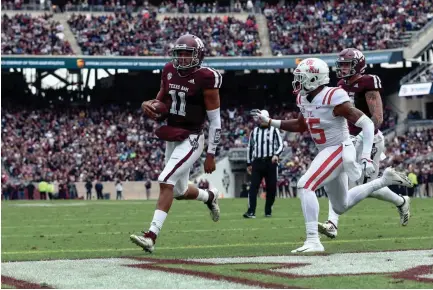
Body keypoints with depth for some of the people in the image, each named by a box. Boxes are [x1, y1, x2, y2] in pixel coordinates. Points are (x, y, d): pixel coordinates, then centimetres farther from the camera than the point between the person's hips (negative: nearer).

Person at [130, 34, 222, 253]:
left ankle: (151, 236, -24)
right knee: (180, 190, 18)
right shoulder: (169, 71, 3)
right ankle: (210, 196, 51)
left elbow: (215, 121, -10)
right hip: (172, 138, 7)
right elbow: (162, 102, 18)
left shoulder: (205, 79, -15)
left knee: (166, 181, -21)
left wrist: (211, 155, -9)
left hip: (191, 140, -7)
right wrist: (149, 105, -8)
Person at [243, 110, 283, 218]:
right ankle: (251, 211, -14)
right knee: (253, 187, -9)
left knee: (271, 187, 2)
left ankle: (268, 211, 15)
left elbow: (280, 145, 0)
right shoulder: (254, 132, 15)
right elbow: (250, 148, 19)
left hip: (270, 162, -2)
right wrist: (248, 163, 15)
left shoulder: (274, 130, 5)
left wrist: (276, 155, -20)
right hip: (257, 162, 2)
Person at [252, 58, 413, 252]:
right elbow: (301, 126, 22)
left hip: (340, 150, -9)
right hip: (326, 153, 9)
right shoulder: (304, 99, 2)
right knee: (341, 207, 21)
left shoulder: (333, 99, -23)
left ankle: (313, 241, -22)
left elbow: (367, 124, -21)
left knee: (305, 186, -23)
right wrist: (269, 121, 13)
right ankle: (384, 180, 33)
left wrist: (366, 158, -28)